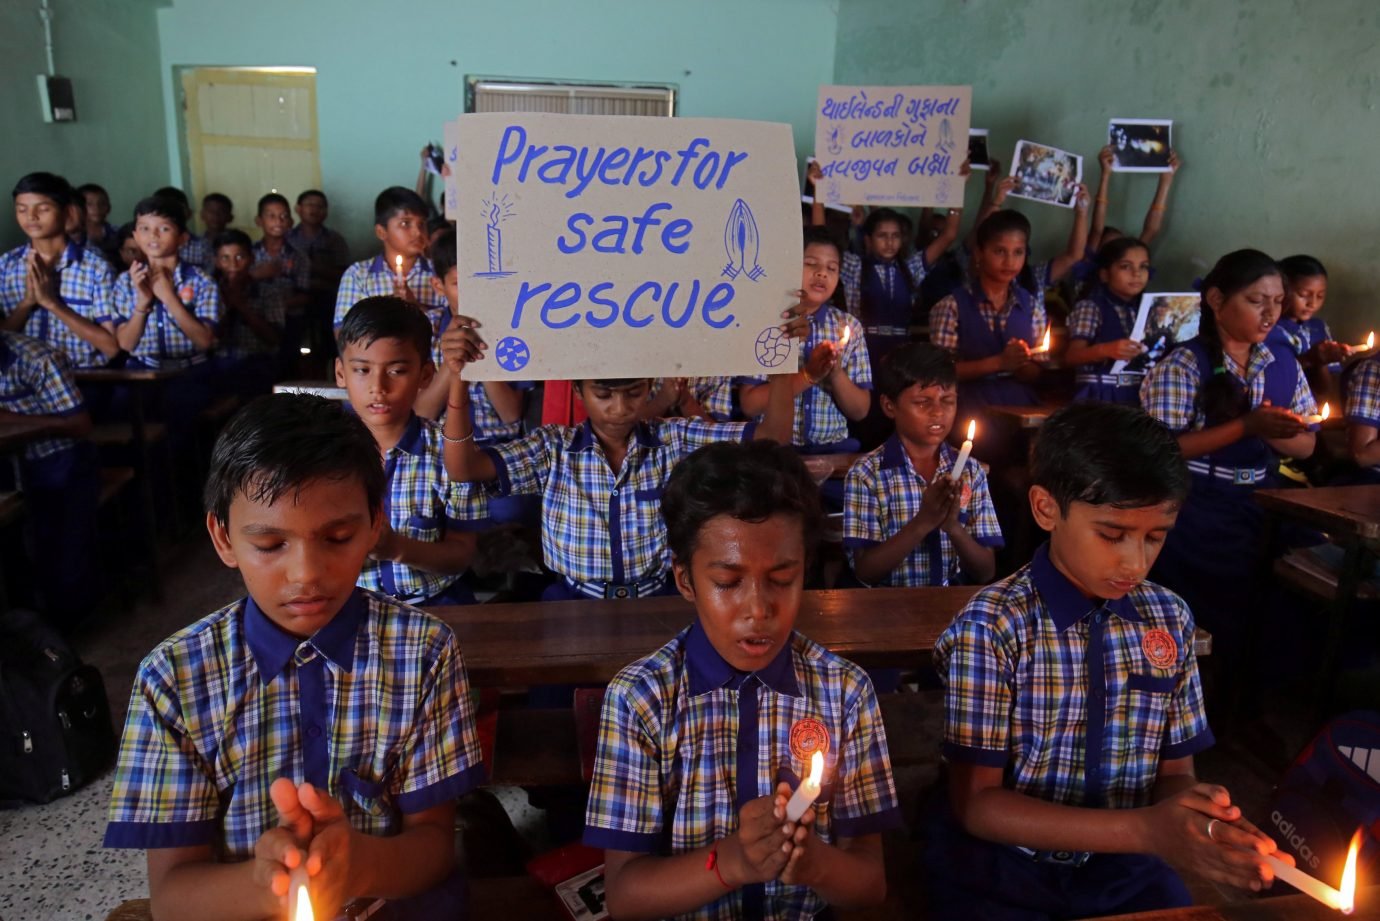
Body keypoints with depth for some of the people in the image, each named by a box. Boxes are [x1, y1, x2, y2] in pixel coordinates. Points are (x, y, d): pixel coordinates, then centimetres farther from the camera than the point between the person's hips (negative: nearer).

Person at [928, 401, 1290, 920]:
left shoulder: (1169, 621, -2)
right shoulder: (990, 629, -18)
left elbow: (1174, 771, 5)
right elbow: (976, 804, -15)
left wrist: (1197, 816, -18)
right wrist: (1144, 830, -24)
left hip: (1120, 866, 3)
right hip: (999, 867, -3)